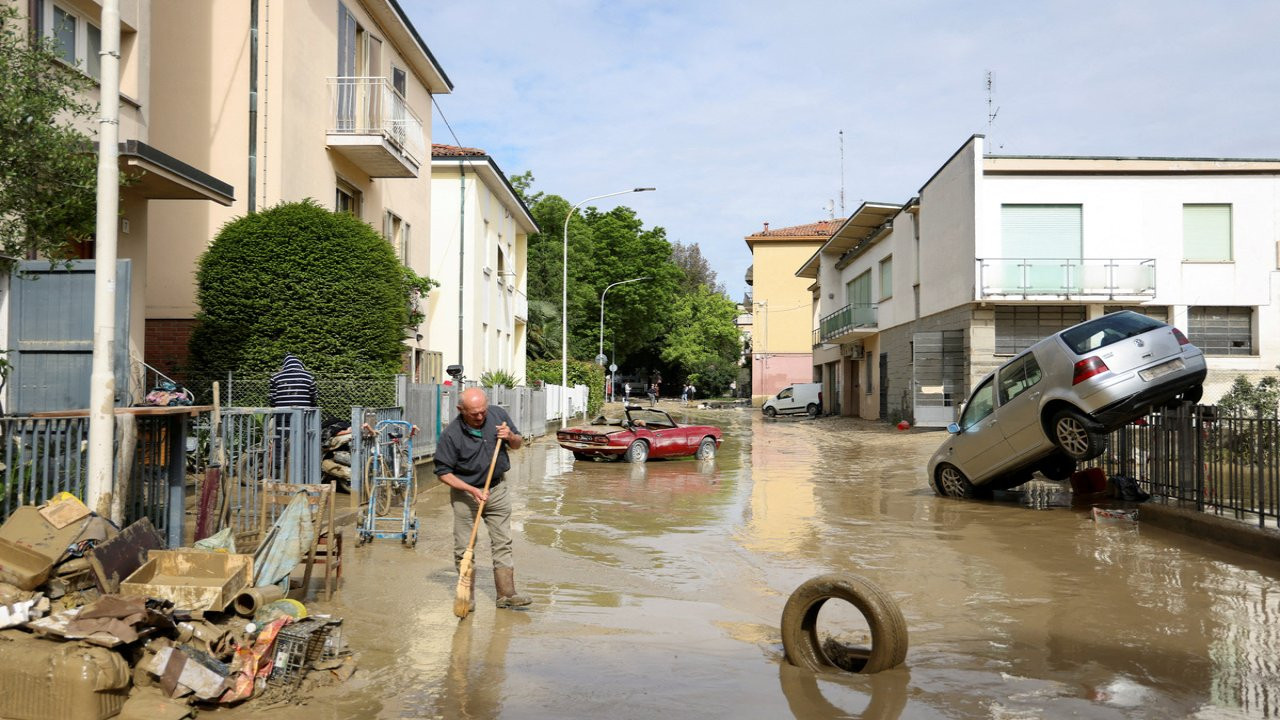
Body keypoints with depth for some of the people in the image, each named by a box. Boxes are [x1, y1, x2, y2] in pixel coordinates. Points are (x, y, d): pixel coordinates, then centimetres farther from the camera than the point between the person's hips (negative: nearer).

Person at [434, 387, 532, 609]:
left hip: (497, 488, 3)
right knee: (464, 548, 2)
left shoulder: (498, 415, -8)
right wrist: (472, 490, -22)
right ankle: (467, 597, 16)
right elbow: (443, 472, -13)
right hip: (465, 493, -3)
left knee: (502, 543, 4)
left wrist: (511, 437, -16)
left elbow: (518, 444, 8)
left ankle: (506, 594, 10)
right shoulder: (450, 435, -19)